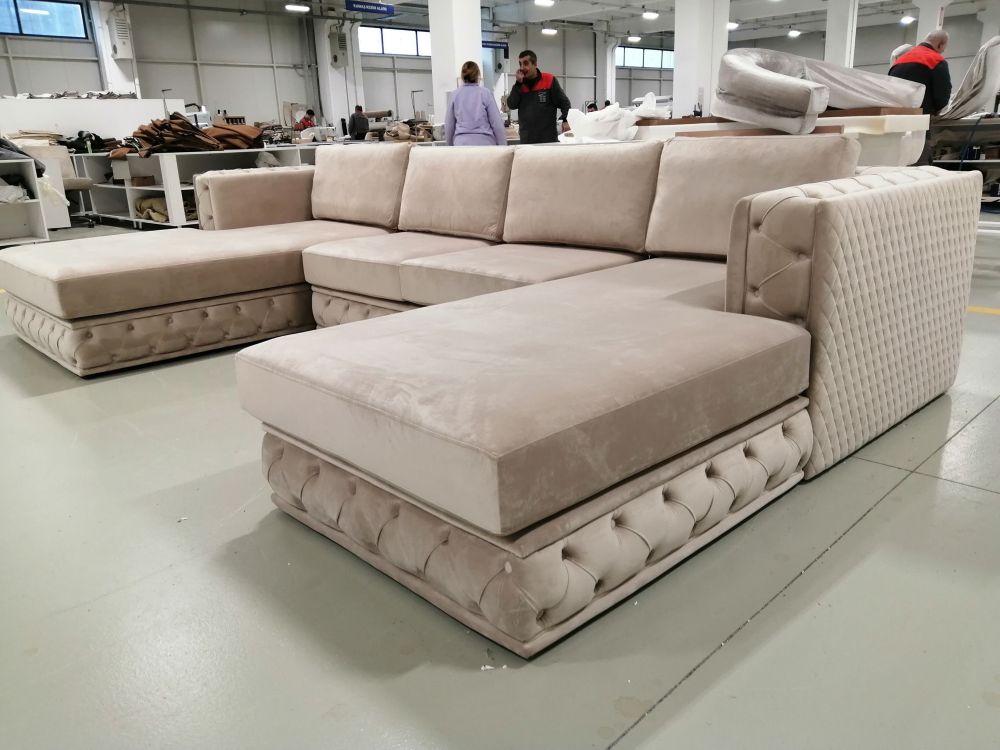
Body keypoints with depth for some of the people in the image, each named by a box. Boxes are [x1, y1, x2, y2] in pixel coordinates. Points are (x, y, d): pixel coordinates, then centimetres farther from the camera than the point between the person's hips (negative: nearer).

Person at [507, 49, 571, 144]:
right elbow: (511, 105, -1)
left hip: (548, 137, -3)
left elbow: (564, 102, 0)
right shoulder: (519, 84, 10)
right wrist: (519, 83, -7)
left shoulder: (549, 80, -1)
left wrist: (565, 120, -15)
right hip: (526, 139, 3)